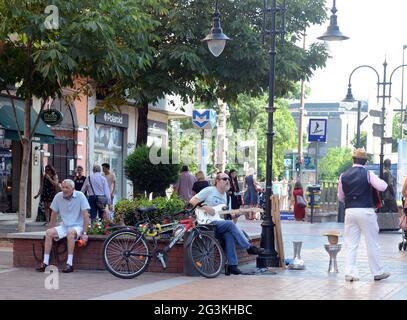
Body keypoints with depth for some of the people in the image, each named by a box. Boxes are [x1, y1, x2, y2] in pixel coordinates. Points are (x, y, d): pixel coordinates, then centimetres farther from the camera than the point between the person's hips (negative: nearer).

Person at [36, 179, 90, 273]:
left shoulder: (80, 196, -12)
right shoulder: (58, 196, 0)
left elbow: (85, 215, -13)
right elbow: (54, 214, 12)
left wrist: (84, 233, -17)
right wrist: (52, 229, 12)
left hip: (77, 226, -5)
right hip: (64, 226, 5)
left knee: (70, 232, -37)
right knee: (48, 232, -19)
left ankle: (69, 264, -34)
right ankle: (45, 263, -18)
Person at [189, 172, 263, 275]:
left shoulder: (224, 195, 22)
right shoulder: (209, 191, -2)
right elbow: (192, 201, -7)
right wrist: (206, 208, -18)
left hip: (218, 223, 7)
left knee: (229, 234, -26)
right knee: (230, 224, -28)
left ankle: (232, 265, -29)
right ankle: (249, 247, -22)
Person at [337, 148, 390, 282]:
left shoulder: (343, 176, 5)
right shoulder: (368, 174, -5)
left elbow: (340, 197, 12)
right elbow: (382, 187, -13)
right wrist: (383, 181, 9)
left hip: (349, 211, 3)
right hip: (366, 211, -3)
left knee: (350, 244, 6)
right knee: (372, 243, 7)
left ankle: (349, 273, 2)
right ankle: (377, 272, 15)